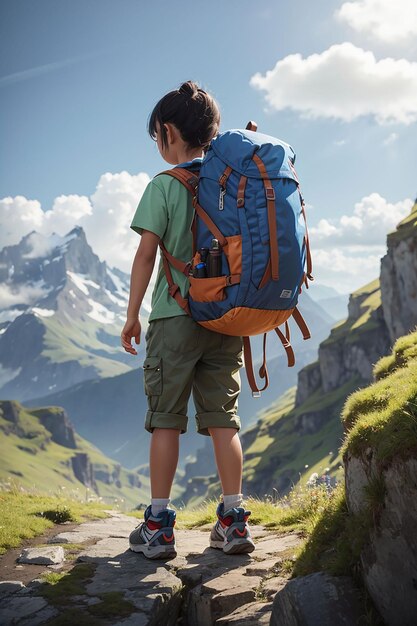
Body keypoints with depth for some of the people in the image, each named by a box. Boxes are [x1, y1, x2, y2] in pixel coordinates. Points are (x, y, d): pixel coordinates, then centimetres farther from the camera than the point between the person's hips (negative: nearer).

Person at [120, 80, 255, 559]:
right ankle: (233, 522, 10)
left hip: (175, 316, -4)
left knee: (166, 419, 2)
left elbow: (146, 253, -7)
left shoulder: (164, 186, -4)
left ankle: (158, 526, 5)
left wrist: (132, 316, 0)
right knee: (222, 418, 8)